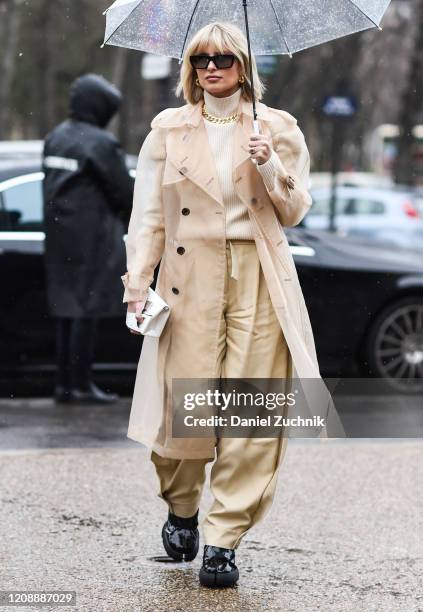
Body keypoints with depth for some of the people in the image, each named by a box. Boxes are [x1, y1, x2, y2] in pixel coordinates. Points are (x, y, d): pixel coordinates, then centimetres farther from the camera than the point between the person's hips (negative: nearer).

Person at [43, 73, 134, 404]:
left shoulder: (56, 138, 10)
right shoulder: (100, 144, -15)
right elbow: (125, 191, -11)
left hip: (59, 236, 8)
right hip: (92, 237, -8)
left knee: (68, 308, 13)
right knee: (88, 309, -5)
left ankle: (65, 383, 15)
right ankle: (82, 385, -4)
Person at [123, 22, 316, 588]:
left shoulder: (278, 129, 10)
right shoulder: (169, 129, 10)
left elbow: (293, 212, 9)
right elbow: (148, 214, 8)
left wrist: (270, 169, -9)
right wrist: (137, 281, -3)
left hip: (259, 281, 0)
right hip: (190, 279, 0)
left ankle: (224, 540, 1)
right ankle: (181, 508, 23)